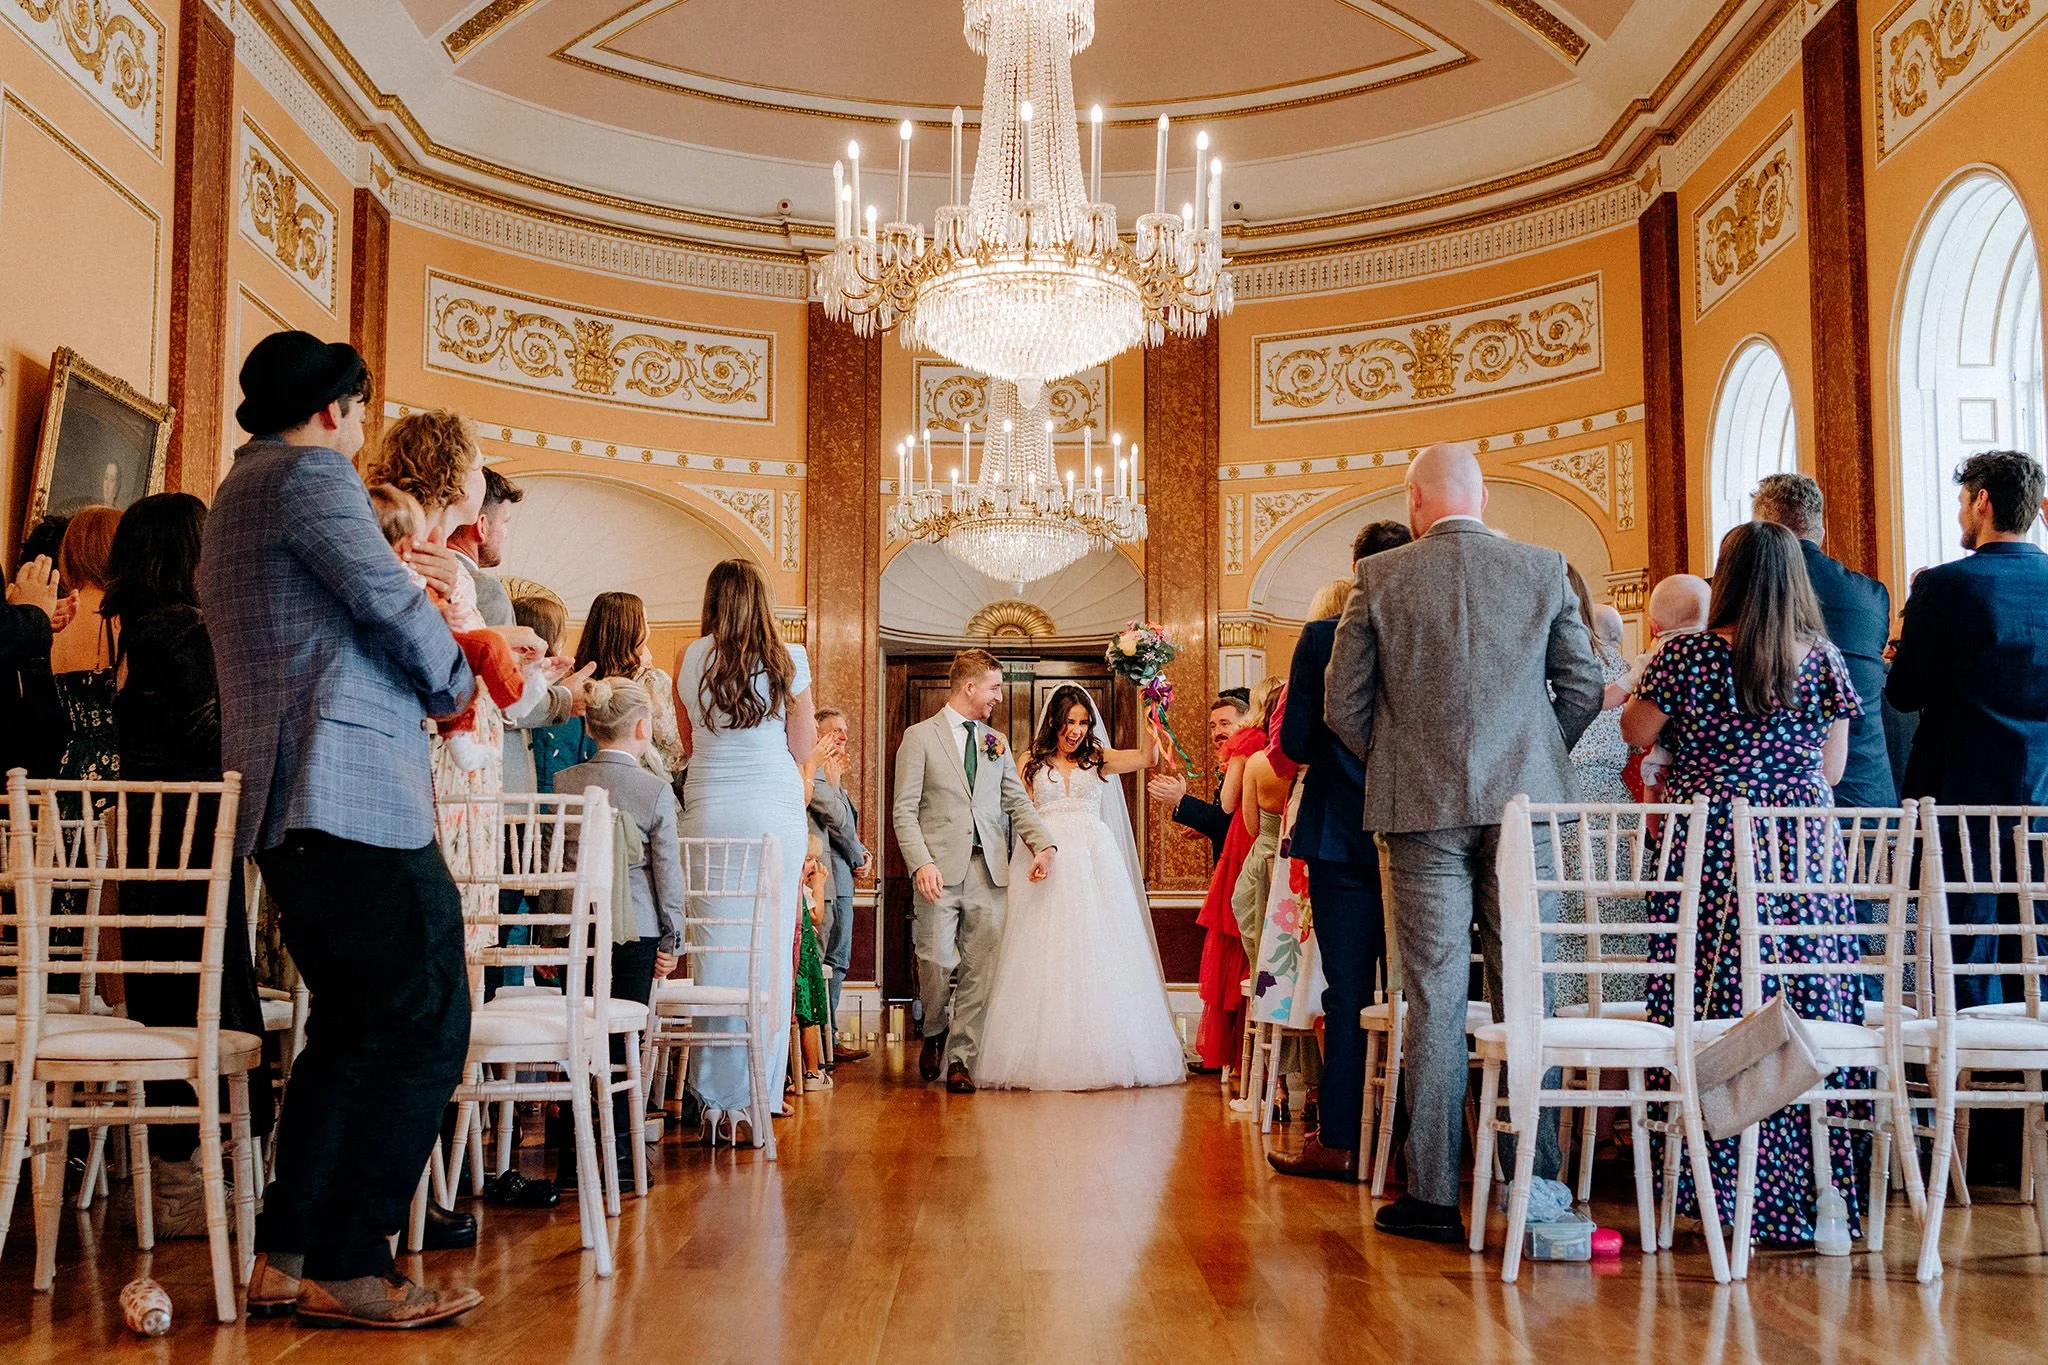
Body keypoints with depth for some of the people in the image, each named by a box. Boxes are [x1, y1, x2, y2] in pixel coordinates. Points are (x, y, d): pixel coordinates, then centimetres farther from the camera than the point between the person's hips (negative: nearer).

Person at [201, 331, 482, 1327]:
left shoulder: (233, 498, 26)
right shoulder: (309, 473, -6)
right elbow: (390, 605, -10)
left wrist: (402, 578, 31)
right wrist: (455, 687, 6)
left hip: (281, 802, 11)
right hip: (353, 790, -11)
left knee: (353, 1029, 15)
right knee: (424, 1025, -8)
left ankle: (285, 1258, 16)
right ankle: (347, 1268, -5)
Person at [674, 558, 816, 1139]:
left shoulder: (693, 659, 3)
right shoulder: (787, 660, 0)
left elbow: (688, 745, 12)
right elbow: (804, 744, 7)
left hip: (709, 810, 1)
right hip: (775, 813, -1)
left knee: (713, 951, 5)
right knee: (769, 951, 3)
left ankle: (717, 1099, 8)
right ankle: (759, 1099, 6)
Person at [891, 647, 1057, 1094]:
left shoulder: (997, 743, 18)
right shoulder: (920, 737, 3)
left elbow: (1018, 802, 13)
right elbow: (904, 810, -3)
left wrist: (1043, 844, -4)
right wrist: (921, 863, -16)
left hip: (989, 871, 4)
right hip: (940, 871, -4)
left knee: (979, 969, 2)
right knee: (937, 961, -8)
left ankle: (960, 1059, 10)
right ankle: (934, 1035, 21)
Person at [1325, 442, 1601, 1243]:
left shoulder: (1379, 578, -1)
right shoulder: (1545, 570, 4)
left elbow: (1342, 704, 0)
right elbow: (1583, 690, 5)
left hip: (1423, 809, -1)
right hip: (1526, 804, 2)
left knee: (1434, 997, 1)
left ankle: (1433, 1195, 3)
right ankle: (1534, 1186, 13)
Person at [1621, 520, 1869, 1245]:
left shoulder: (1686, 656, -5)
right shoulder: (1824, 660, 4)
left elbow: (1636, 734, 4)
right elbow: (1832, 770, 10)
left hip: (1709, 856, -2)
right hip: (1805, 857, 3)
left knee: (1715, 1021, 2)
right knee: (1806, 1019, 6)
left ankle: (1721, 1187, 6)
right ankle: (1806, 1193, 12)